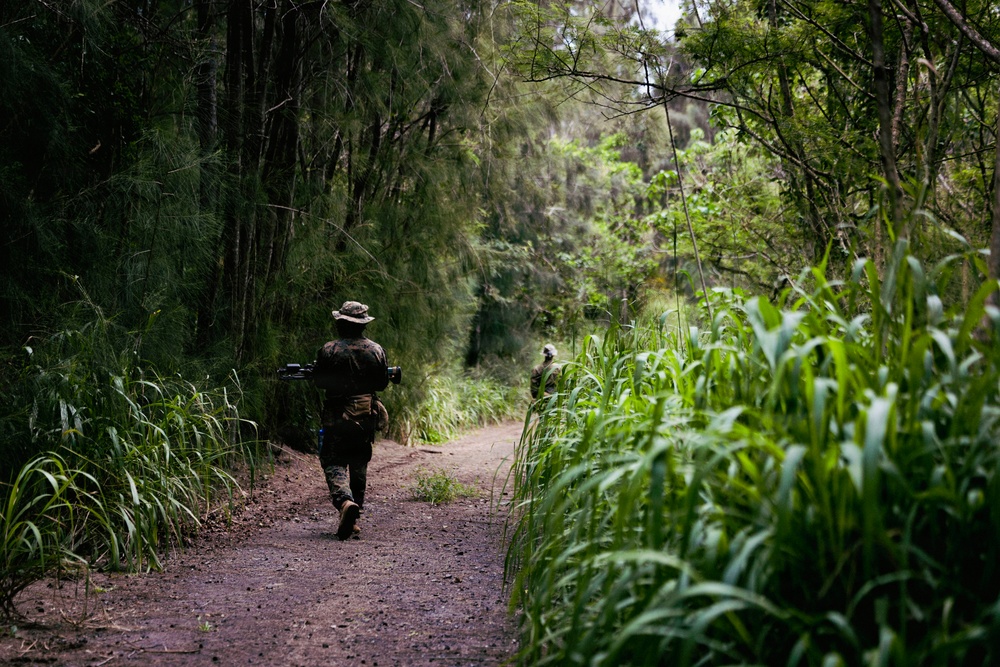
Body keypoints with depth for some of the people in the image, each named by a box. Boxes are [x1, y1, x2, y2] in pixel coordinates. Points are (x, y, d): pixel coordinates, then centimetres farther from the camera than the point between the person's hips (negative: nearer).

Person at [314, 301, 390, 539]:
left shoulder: (329, 350, -9)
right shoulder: (376, 350, 1)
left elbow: (319, 381, -1)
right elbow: (382, 383, 8)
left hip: (337, 416, -3)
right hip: (366, 416, 4)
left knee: (333, 463, 2)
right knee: (359, 466, 13)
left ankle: (345, 501, -25)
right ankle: (353, 519, 15)